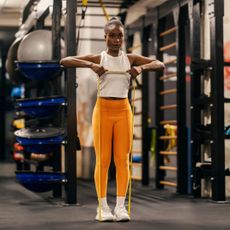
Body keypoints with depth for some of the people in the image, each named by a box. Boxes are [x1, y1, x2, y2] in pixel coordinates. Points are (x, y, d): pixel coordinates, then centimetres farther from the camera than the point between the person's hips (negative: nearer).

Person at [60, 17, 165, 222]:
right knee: (103, 160, 1)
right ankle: (103, 206, 6)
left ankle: (121, 206, 5)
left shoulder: (131, 59, 5)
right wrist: (91, 65, -23)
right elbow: (64, 61, -9)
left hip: (123, 110, 2)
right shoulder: (98, 58, -1)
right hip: (103, 109, -2)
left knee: (123, 159, 1)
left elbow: (160, 65, 1)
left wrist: (141, 67, -18)